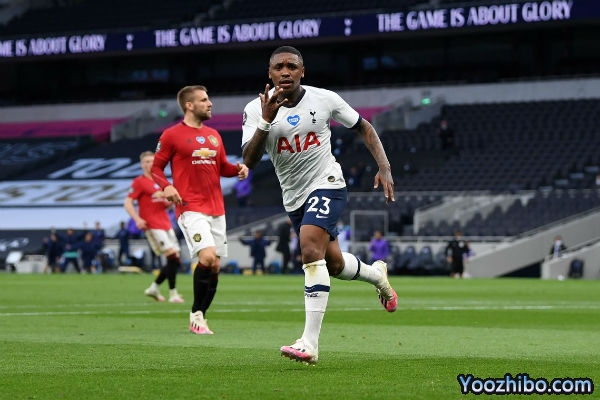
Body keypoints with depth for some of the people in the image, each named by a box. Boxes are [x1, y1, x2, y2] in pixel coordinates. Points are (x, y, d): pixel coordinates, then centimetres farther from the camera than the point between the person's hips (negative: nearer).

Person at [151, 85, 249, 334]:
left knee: (215, 266, 4)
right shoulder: (172, 135, -2)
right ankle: (197, 315, -8)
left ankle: (199, 317, 16)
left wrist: (238, 169, 3)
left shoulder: (213, 135, 16)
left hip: (216, 209, 7)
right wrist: (166, 186, -18)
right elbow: (156, 167, 1)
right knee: (207, 257, -22)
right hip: (190, 208, -7)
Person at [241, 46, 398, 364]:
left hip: (327, 185, -4)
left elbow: (364, 128, 5)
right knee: (334, 264, 16)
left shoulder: (324, 99, -9)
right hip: (294, 196, 4)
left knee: (311, 249, -27)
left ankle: (310, 343, -30)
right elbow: (249, 161, -19)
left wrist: (384, 168, -6)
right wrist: (266, 121, -33)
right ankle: (377, 275, 53)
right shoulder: (256, 109, -9)